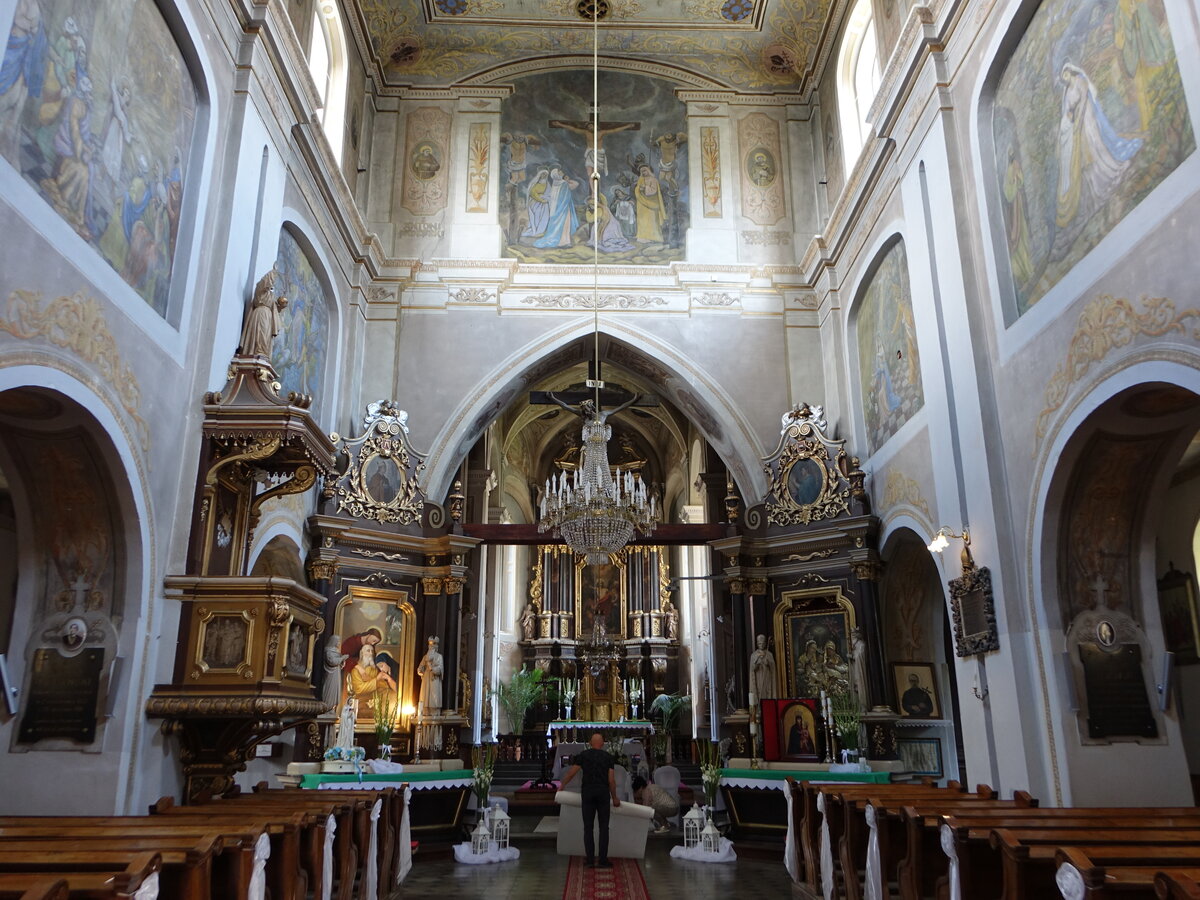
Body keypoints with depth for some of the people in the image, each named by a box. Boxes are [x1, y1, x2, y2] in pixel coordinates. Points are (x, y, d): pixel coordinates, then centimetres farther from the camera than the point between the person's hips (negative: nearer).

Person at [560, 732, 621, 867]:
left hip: (587, 793, 0)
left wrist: (562, 786, 20)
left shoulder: (583, 755, 5)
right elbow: (611, 780, 3)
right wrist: (615, 798, 14)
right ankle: (603, 860, 3)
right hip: (603, 793, 0)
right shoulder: (608, 757, 6)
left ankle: (590, 859, 5)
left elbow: (571, 772, 4)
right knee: (604, 827, 5)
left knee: (588, 827, 7)